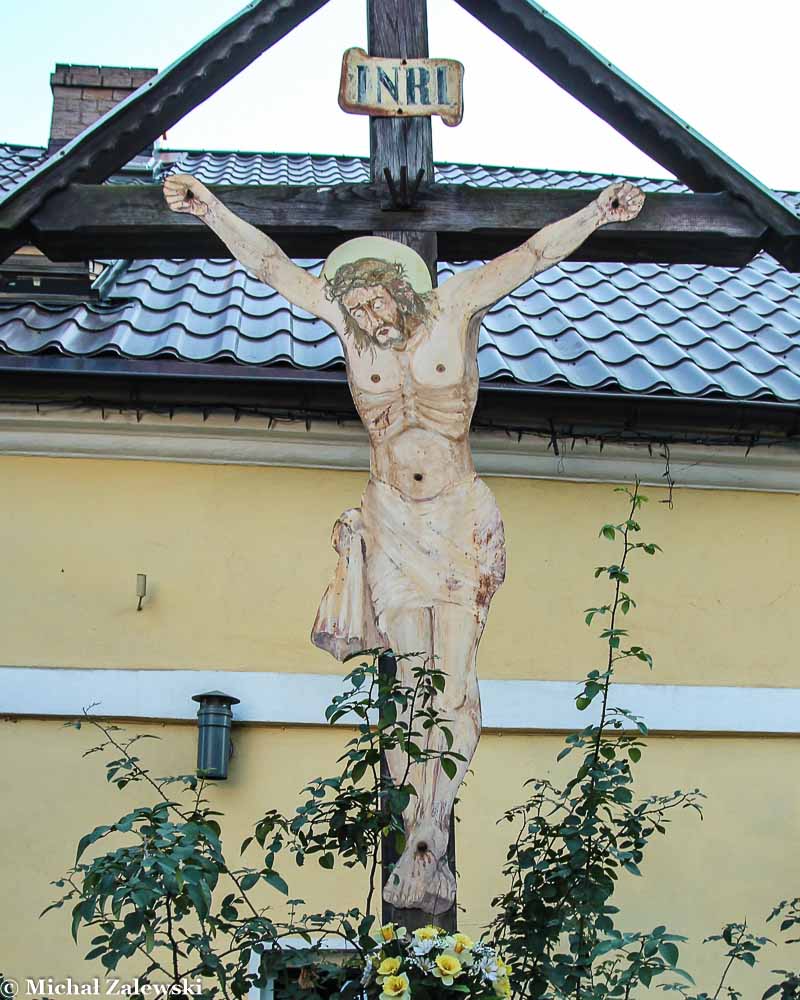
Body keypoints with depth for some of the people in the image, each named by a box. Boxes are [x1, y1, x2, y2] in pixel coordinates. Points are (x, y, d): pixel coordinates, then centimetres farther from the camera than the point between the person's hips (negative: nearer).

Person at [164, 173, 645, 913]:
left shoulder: (456, 308, -2)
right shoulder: (348, 323, 1)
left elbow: (535, 253, -7)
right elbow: (270, 263, 2)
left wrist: (596, 213, -18)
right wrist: (212, 209, -2)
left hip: (459, 519, -1)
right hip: (392, 524, 1)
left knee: (455, 680, -6)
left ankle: (428, 842, 0)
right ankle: (426, 845, 9)